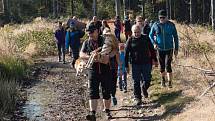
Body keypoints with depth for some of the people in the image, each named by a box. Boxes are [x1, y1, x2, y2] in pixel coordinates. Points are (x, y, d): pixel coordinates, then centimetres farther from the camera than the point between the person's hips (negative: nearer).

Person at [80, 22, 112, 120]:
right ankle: (92, 113, -15)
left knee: (106, 92, 9)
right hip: (93, 70, 0)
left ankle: (107, 111, 25)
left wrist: (107, 56, -23)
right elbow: (81, 54, -4)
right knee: (93, 92, -9)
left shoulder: (104, 40, 0)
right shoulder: (86, 43, 5)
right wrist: (90, 57, -22)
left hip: (105, 70, 0)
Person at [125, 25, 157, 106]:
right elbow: (126, 54, 1)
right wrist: (126, 66, -1)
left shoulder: (146, 38, 2)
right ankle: (137, 98, 12)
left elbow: (152, 50, 12)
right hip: (135, 64, -1)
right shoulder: (130, 40, -2)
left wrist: (154, 59, 9)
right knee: (136, 82, 1)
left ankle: (144, 89, 36)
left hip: (146, 63, 1)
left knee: (147, 80, 3)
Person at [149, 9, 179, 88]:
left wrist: (176, 49, 2)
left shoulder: (171, 25, -6)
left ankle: (170, 82, -2)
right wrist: (154, 43, -10)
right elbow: (151, 35, 8)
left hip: (169, 49, -2)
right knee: (162, 66, 11)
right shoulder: (155, 25, -3)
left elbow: (175, 37, 2)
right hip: (160, 49, 2)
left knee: (168, 65, -13)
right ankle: (163, 79, 36)